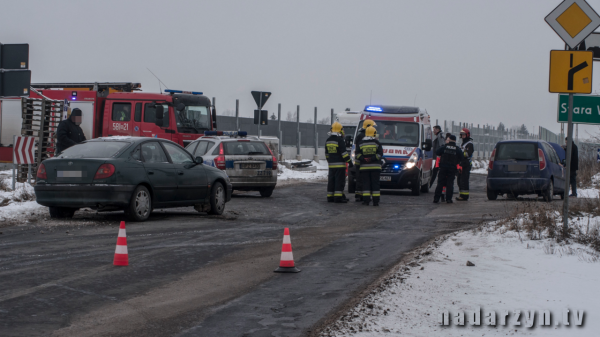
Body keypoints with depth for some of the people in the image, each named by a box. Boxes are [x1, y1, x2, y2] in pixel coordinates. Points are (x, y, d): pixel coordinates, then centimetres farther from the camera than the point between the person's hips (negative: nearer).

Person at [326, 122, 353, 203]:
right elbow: (344, 153, -15)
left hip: (331, 165, 7)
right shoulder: (340, 140, -12)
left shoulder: (328, 140, 11)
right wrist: (349, 162, -10)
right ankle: (338, 197, -10)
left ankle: (330, 197, 11)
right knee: (339, 181, -6)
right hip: (340, 164, -7)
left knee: (331, 181, 10)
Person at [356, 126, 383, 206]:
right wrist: (372, 159, -11)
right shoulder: (377, 143, 1)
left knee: (366, 184, 3)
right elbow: (380, 154, -8)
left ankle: (366, 200, -4)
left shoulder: (361, 144, 6)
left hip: (364, 167, 1)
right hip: (375, 167, -1)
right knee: (375, 184, 2)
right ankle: (375, 201, -1)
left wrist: (363, 159, -10)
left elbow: (357, 154, -2)